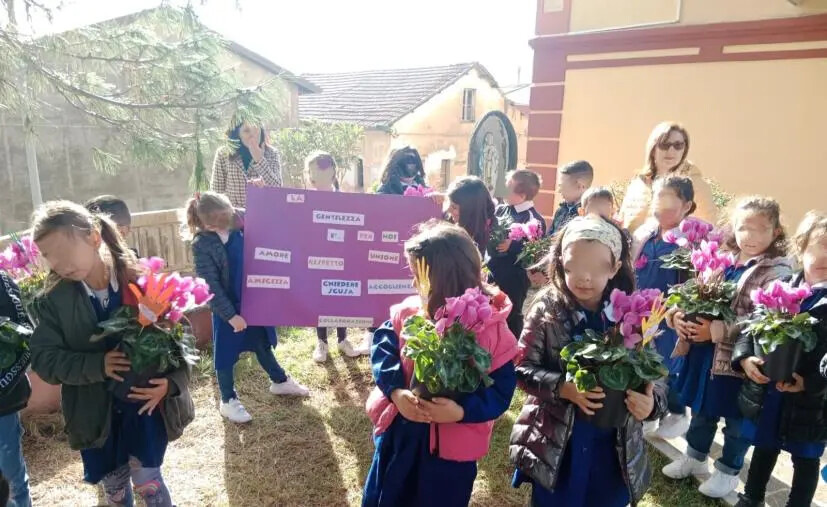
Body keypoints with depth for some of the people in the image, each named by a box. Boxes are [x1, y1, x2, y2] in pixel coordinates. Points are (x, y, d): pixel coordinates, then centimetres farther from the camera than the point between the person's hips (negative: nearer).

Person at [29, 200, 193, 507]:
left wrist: (172, 382, -25)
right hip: (94, 410, 3)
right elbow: (42, 358, -8)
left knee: (146, 478, 2)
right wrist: (97, 365, -24)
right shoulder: (54, 300, -8)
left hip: (146, 401, -2)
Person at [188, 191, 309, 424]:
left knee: (262, 343, 22)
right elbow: (211, 286, -20)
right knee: (226, 354, 12)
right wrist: (230, 314, -19)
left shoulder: (237, 225, -9)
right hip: (228, 307, -5)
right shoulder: (202, 245, -22)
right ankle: (228, 400, 31)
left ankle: (280, 381, 42)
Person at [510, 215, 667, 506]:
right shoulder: (547, 309, -11)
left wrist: (652, 401, -23)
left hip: (614, 449, 2)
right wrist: (562, 387, -25)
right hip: (555, 444, -1)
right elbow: (522, 368, -9)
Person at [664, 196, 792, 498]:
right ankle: (694, 457, 41)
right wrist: (679, 314, -9)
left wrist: (716, 330, -25)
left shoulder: (777, 271, -14)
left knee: (736, 418, 13)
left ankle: (728, 471, 34)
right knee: (702, 409, 21)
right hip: (705, 352, 6)